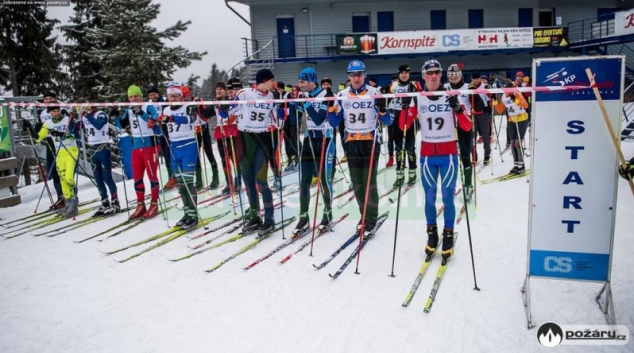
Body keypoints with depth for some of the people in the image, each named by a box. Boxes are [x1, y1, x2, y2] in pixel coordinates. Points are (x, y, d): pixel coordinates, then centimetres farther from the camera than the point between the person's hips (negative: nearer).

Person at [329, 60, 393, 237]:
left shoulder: (374, 93, -5)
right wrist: (331, 106, -10)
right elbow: (334, 123, 6)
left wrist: (382, 109, -22)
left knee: (369, 183, -5)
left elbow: (388, 122, -3)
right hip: (351, 144, 4)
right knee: (357, 184, 10)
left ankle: (371, 220, 8)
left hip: (371, 143, -3)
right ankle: (364, 215, 27)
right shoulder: (342, 95, 3)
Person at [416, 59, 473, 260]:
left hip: (449, 155, -1)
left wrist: (458, 109, -22)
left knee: (447, 198, 2)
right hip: (427, 155, 1)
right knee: (429, 198, 8)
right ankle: (432, 235, 22)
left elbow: (467, 127, -6)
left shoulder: (452, 96, -2)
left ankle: (448, 237, 16)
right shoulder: (417, 99, 1)